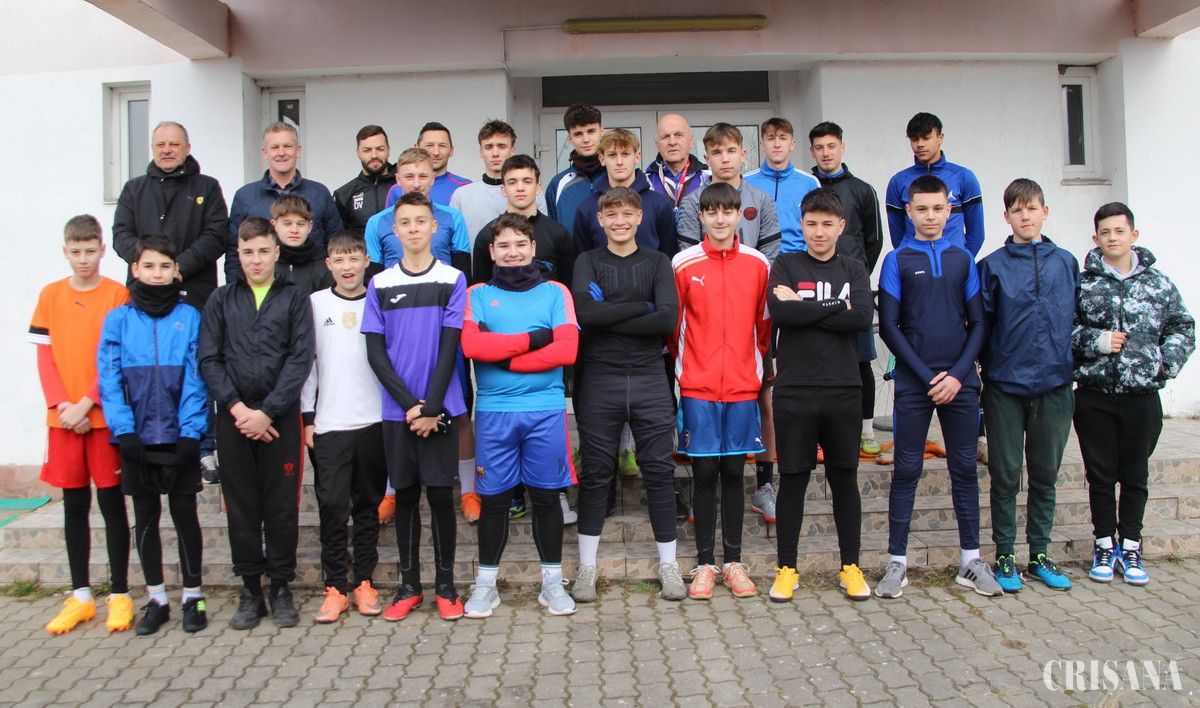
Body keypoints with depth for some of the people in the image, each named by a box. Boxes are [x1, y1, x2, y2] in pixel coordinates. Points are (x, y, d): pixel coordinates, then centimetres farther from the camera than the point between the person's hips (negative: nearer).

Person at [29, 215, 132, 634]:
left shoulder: (118, 295, -2)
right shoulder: (50, 297, 8)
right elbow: (44, 357, 5)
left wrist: (86, 404, -13)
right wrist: (61, 405, -8)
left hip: (105, 416, -3)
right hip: (64, 419, 3)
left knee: (111, 501, 2)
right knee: (74, 504, 9)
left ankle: (119, 595, 10)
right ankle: (79, 596, 19)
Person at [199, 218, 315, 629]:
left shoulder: (295, 299, 4)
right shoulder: (221, 300, 10)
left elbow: (301, 358, -4)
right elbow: (208, 359, 3)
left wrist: (267, 412, -11)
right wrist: (237, 407, -9)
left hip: (280, 417, -2)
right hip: (233, 417, 2)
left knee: (282, 506, 3)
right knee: (241, 506, 6)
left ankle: (281, 588, 16)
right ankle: (250, 590, 18)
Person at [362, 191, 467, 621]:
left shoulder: (452, 280, 0)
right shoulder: (380, 284, 5)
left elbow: (450, 348, -4)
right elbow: (376, 352, 1)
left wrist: (431, 407, -10)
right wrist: (410, 405, -9)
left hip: (441, 408, -2)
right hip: (396, 409, 2)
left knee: (440, 493, 1)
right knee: (405, 495, 8)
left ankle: (445, 585, 15)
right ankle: (409, 585, 20)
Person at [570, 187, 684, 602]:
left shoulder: (657, 263, 8)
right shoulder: (587, 263, 7)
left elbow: (668, 319, -10)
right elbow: (585, 311, -13)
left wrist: (609, 317, -11)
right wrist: (642, 307, -10)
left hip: (649, 379, 1)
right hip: (599, 380, 0)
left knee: (660, 470, 4)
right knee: (595, 473, 5)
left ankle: (668, 564, 17)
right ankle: (587, 567, 17)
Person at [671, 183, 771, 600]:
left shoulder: (757, 263, 5)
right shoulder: (683, 264, -1)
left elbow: (764, 322, 12)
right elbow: (673, 323, 5)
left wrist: (754, 363, 10)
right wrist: (687, 365, 8)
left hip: (742, 385, 2)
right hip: (697, 387, -1)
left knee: (734, 472, 7)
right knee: (704, 472, 2)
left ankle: (734, 561, 17)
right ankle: (704, 563, 13)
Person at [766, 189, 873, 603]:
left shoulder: (854, 270, 10)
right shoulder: (786, 265, 5)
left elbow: (862, 318, -9)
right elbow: (779, 312, -15)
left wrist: (804, 307, -11)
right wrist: (836, 306, -9)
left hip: (843, 389, 2)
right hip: (794, 390, -2)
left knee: (845, 478, 9)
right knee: (793, 479, 5)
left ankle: (850, 567, 22)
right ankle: (787, 569, 16)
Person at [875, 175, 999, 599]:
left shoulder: (963, 259, 10)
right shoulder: (897, 261, 3)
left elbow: (978, 323, 8)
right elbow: (888, 327, -2)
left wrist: (959, 373, -6)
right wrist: (926, 375, -9)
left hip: (960, 381, 2)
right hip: (914, 383, -2)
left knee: (965, 469, 8)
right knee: (906, 471, 1)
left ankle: (971, 561, 18)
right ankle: (897, 562, 9)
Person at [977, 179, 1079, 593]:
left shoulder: (1066, 263, 9)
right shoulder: (992, 266, 1)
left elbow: (1077, 320, 13)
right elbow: (981, 324, 0)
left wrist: (1072, 369, 8)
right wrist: (989, 369, -6)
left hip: (1054, 385, 3)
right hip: (1005, 386, -2)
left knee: (1045, 475, 11)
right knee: (1006, 476, 4)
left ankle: (1040, 555, 23)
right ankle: (1005, 557, 15)